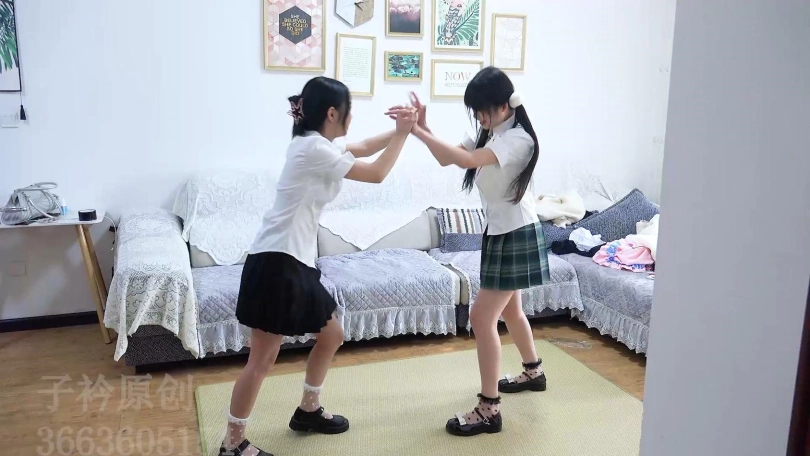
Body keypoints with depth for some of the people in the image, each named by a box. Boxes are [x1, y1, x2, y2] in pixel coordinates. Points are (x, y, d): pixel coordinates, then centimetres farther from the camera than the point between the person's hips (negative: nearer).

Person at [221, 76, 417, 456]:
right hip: (276, 262, -10)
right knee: (263, 359, -2)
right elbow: (377, 174, -11)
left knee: (332, 335, 19)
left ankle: (307, 410, 37)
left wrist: (399, 129, 18)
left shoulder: (318, 144, 14)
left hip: (297, 262, 10)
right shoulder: (314, 148, -15)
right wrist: (402, 134, 0)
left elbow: (364, 149, 30)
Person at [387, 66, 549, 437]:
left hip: (516, 236, -10)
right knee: (510, 310, 23)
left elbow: (466, 160, -36)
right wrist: (423, 127, -16)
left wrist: (417, 132, -34)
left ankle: (489, 410, -2)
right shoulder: (491, 135, 8)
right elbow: (446, 159, 0)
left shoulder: (518, 139, -21)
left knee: (481, 318, -11)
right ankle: (533, 373, 46)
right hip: (500, 232, 10)